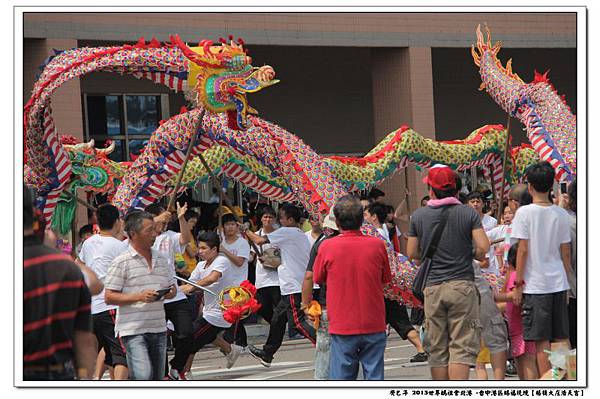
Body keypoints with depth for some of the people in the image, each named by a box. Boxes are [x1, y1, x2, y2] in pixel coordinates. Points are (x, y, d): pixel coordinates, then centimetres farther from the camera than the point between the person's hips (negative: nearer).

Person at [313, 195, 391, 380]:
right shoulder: (377, 245, -6)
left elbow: (318, 279, 7)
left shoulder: (327, 247, -9)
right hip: (374, 324, 1)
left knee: (341, 376, 6)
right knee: (374, 376, 6)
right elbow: (385, 279, 9)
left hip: (342, 325, -1)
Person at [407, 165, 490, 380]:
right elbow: (483, 247, -10)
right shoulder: (468, 213, -3)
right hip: (462, 285, -2)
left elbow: (412, 253, 7)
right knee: (462, 346, -2)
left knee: (437, 348, 10)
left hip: (433, 287, 2)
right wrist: (468, 254, 11)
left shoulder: (418, 216, 2)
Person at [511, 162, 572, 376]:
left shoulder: (525, 212, -9)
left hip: (535, 285, -4)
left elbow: (523, 250, -10)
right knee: (562, 339, 10)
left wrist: (518, 283, -4)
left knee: (541, 342, -1)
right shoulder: (561, 214, 4)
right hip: (559, 283, 4)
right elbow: (566, 252, 8)